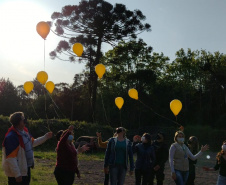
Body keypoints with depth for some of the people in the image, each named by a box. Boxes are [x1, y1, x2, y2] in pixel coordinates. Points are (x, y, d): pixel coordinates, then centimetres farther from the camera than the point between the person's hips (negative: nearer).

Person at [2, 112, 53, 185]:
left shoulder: (24, 131, 4)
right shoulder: (11, 137, -25)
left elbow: (32, 143, 22)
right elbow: (11, 158, -27)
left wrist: (45, 137, 16)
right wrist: (17, 174, -25)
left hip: (26, 169, 9)